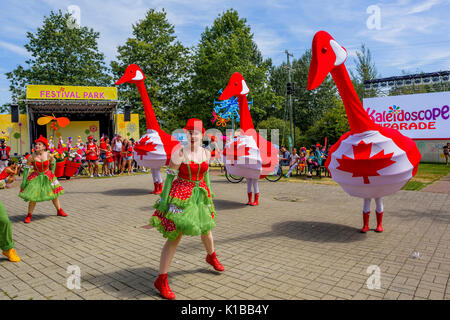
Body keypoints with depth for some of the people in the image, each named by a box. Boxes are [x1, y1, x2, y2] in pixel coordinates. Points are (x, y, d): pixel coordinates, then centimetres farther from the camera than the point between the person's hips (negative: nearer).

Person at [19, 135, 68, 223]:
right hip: (36, 178, -2)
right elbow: (26, 169, -7)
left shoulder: (49, 155, -12)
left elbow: (53, 163, 9)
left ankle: (59, 211, 30)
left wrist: (52, 173, 15)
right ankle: (29, 216, 13)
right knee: (33, 197, -5)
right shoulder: (31, 157, -15)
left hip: (47, 177, 2)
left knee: (54, 194, 11)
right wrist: (23, 182, -6)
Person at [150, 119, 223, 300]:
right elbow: (169, 176, -12)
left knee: (205, 228, 22)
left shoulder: (206, 153, 2)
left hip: (200, 194, 6)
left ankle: (211, 257, 53)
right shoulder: (179, 153, -14)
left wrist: (209, 195, 19)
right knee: (174, 236, -7)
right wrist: (164, 201, -14)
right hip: (181, 196, -5)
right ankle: (161, 280, 5)